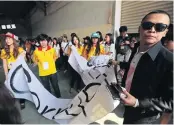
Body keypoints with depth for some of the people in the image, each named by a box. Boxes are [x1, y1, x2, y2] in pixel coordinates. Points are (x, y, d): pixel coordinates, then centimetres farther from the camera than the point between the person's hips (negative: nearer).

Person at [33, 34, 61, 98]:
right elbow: (34, 59, 8)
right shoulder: (36, 51, -10)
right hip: (43, 73, -1)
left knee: (56, 86, 19)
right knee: (46, 88, 17)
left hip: (53, 71, 1)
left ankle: (59, 97, 41)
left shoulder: (52, 49, -7)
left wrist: (52, 62, 1)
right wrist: (39, 64, -4)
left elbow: (55, 56, 12)